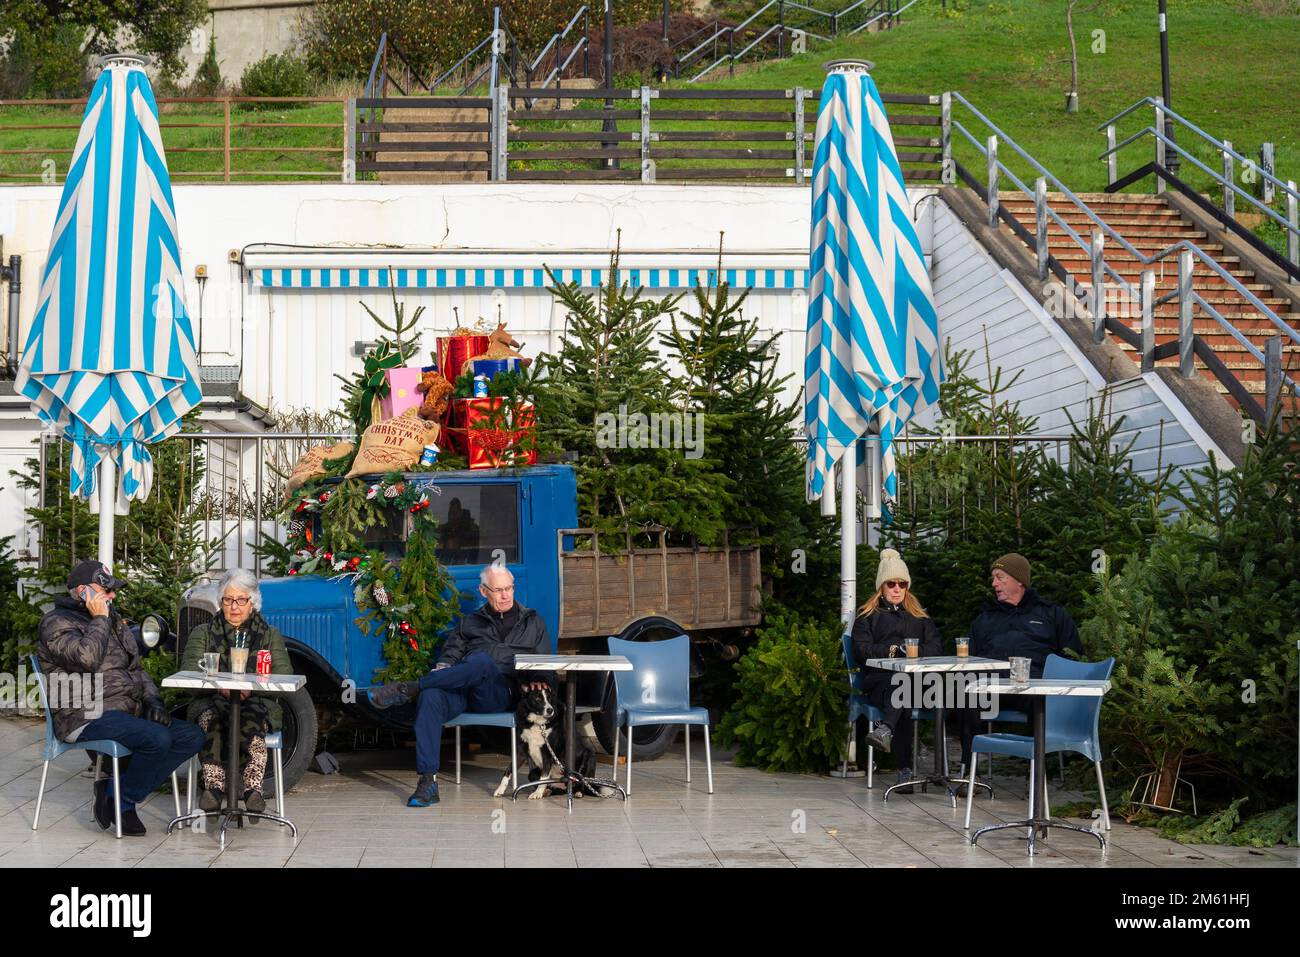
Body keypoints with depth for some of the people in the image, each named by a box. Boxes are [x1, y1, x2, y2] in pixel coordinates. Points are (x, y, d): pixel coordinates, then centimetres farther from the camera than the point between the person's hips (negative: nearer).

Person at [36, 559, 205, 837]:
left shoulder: (112, 621, 23)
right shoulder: (57, 623, -4)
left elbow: (136, 668, 27)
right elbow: (87, 658, -24)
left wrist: (153, 701, 10)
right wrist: (99, 620, -11)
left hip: (127, 711, 9)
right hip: (88, 717, -9)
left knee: (193, 737, -8)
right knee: (157, 738, -31)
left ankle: (116, 791, -8)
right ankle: (122, 802, -9)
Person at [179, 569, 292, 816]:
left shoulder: (271, 636, 19)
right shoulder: (203, 633, 20)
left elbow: (284, 676, 4)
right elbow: (189, 671, 3)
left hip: (257, 702, 0)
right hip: (211, 700, 1)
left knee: (250, 717, -38)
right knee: (211, 717, -37)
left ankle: (253, 787, -45)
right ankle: (214, 786, -43)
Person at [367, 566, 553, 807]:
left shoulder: (533, 622, 25)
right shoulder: (470, 622, 29)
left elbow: (546, 667, 21)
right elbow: (450, 655, 21)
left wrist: (540, 682, -2)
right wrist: (442, 667, -3)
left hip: (502, 693, -2)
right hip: (461, 689, 2)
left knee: (482, 661, -38)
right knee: (430, 697, -34)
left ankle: (406, 689, -32)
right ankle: (428, 782, -37)